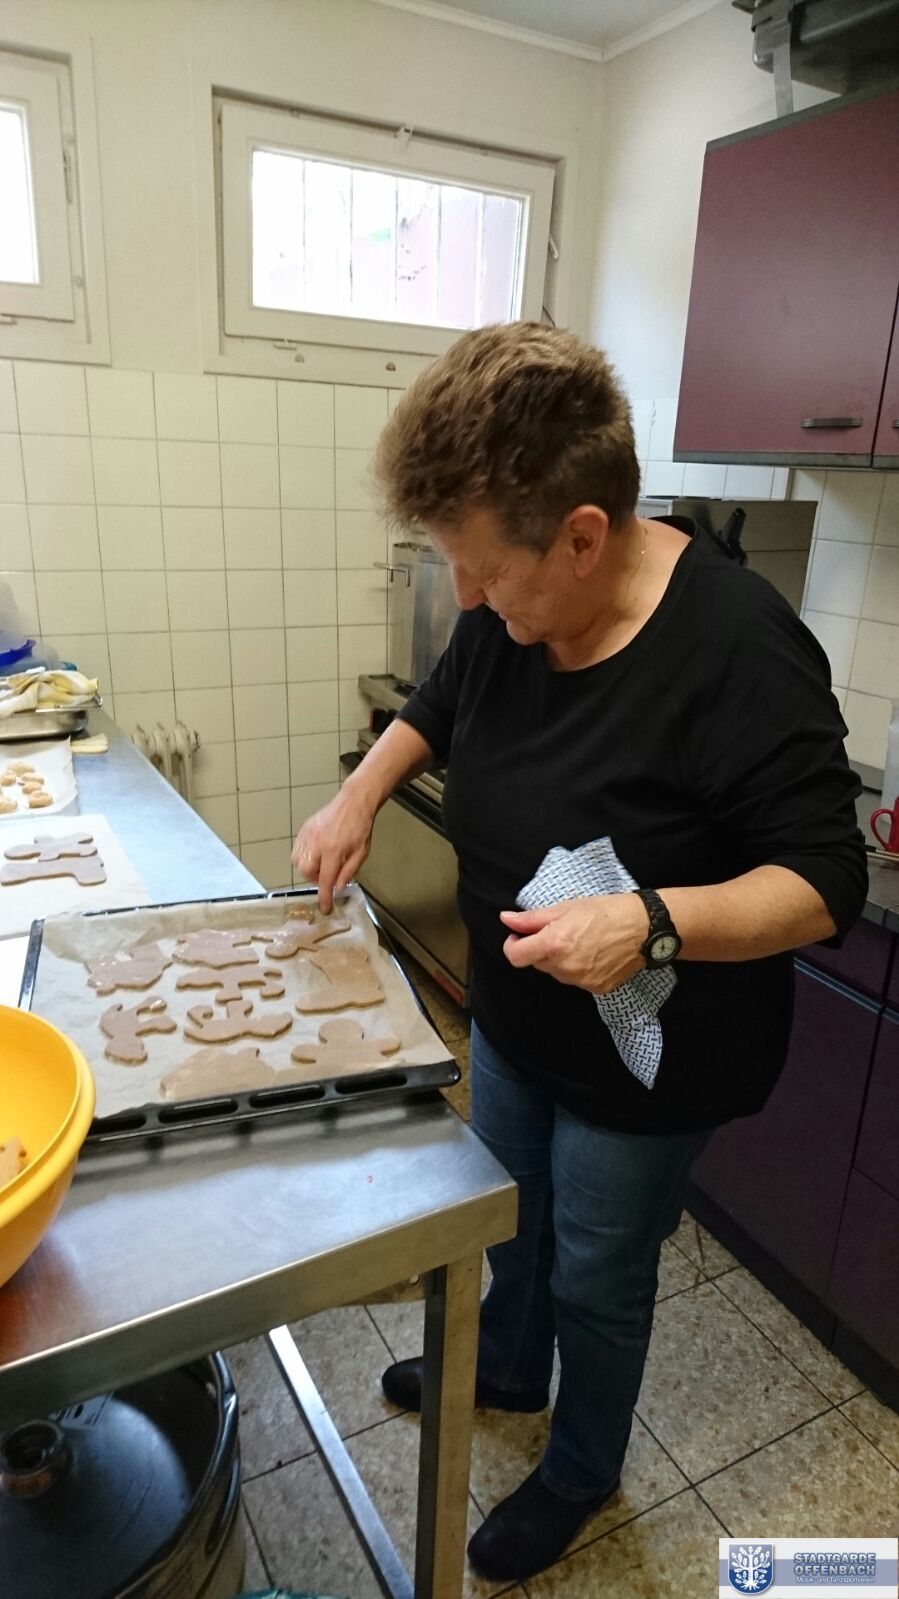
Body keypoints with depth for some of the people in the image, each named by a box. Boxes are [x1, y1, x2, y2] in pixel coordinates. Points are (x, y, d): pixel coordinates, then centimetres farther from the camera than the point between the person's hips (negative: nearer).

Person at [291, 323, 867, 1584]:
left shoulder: (739, 652, -30)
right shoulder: (508, 611, -11)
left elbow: (827, 887, -25)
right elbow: (438, 704, 10)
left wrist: (655, 923, -39)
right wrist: (362, 792, -4)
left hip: (642, 1068, -6)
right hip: (513, 1021, 6)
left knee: (596, 1279, 19)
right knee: (512, 1226, 29)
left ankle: (581, 1473, 52)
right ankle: (510, 1368, 62)